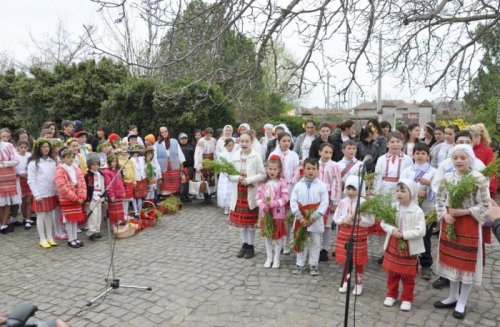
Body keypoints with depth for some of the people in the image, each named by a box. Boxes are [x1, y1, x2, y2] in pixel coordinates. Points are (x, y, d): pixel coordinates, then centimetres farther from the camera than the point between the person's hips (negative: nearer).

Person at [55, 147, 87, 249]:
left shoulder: (76, 169, 8)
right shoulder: (60, 170, -13)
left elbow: (82, 183, 5)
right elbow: (62, 187, -20)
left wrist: (82, 197, -7)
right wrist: (75, 198, -18)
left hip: (78, 199, 6)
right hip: (66, 200, -6)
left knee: (76, 219, 13)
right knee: (69, 220, 3)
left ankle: (75, 238, 22)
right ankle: (70, 240, 13)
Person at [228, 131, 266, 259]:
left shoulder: (256, 156, -9)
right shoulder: (235, 156, 2)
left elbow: (262, 174, -9)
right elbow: (230, 174, 5)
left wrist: (249, 180, -20)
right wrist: (237, 178, -15)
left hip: (251, 192, -4)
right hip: (238, 192, 4)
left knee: (250, 221, 5)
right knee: (241, 220, 12)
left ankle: (250, 246, 19)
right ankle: (244, 245, 26)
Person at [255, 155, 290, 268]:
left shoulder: (281, 182, -9)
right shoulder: (263, 182, 4)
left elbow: (285, 198, -15)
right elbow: (258, 197, 2)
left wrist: (272, 204, -21)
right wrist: (263, 206, -15)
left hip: (278, 213, -4)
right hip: (265, 213, 4)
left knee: (278, 236, 6)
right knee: (267, 236, 13)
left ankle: (276, 258, 19)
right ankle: (269, 258, 26)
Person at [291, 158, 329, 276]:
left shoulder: (322, 185, -6)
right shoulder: (298, 185, -2)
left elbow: (324, 203, -9)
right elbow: (293, 202, -4)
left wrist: (313, 218, -16)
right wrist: (300, 217, -14)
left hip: (316, 220, -1)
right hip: (301, 219, 1)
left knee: (315, 243, 9)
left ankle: (313, 264, 24)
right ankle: (299, 264, 25)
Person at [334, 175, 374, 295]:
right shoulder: (342, 202, -2)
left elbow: (371, 221, -12)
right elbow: (335, 218, 4)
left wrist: (359, 219, -25)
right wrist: (343, 220, -15)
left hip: (359, 235, -3)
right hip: (344, 234, 3)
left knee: (358, 261, 9)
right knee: (345, 259, 15)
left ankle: (359, 283, 27)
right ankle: (345, 280, 33)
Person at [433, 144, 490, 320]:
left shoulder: (479, 179, -11)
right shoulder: (447, 178, 1)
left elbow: (484, 205, -10)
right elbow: (439, 200, 7)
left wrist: (463, 212, -20)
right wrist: (445, 215, -10)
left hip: (470, 225, -4)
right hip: (449, 223, 4)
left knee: (467, 262, 6)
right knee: (451, 260, 14)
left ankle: (462, 302, 21)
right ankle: (453, 297, 31)